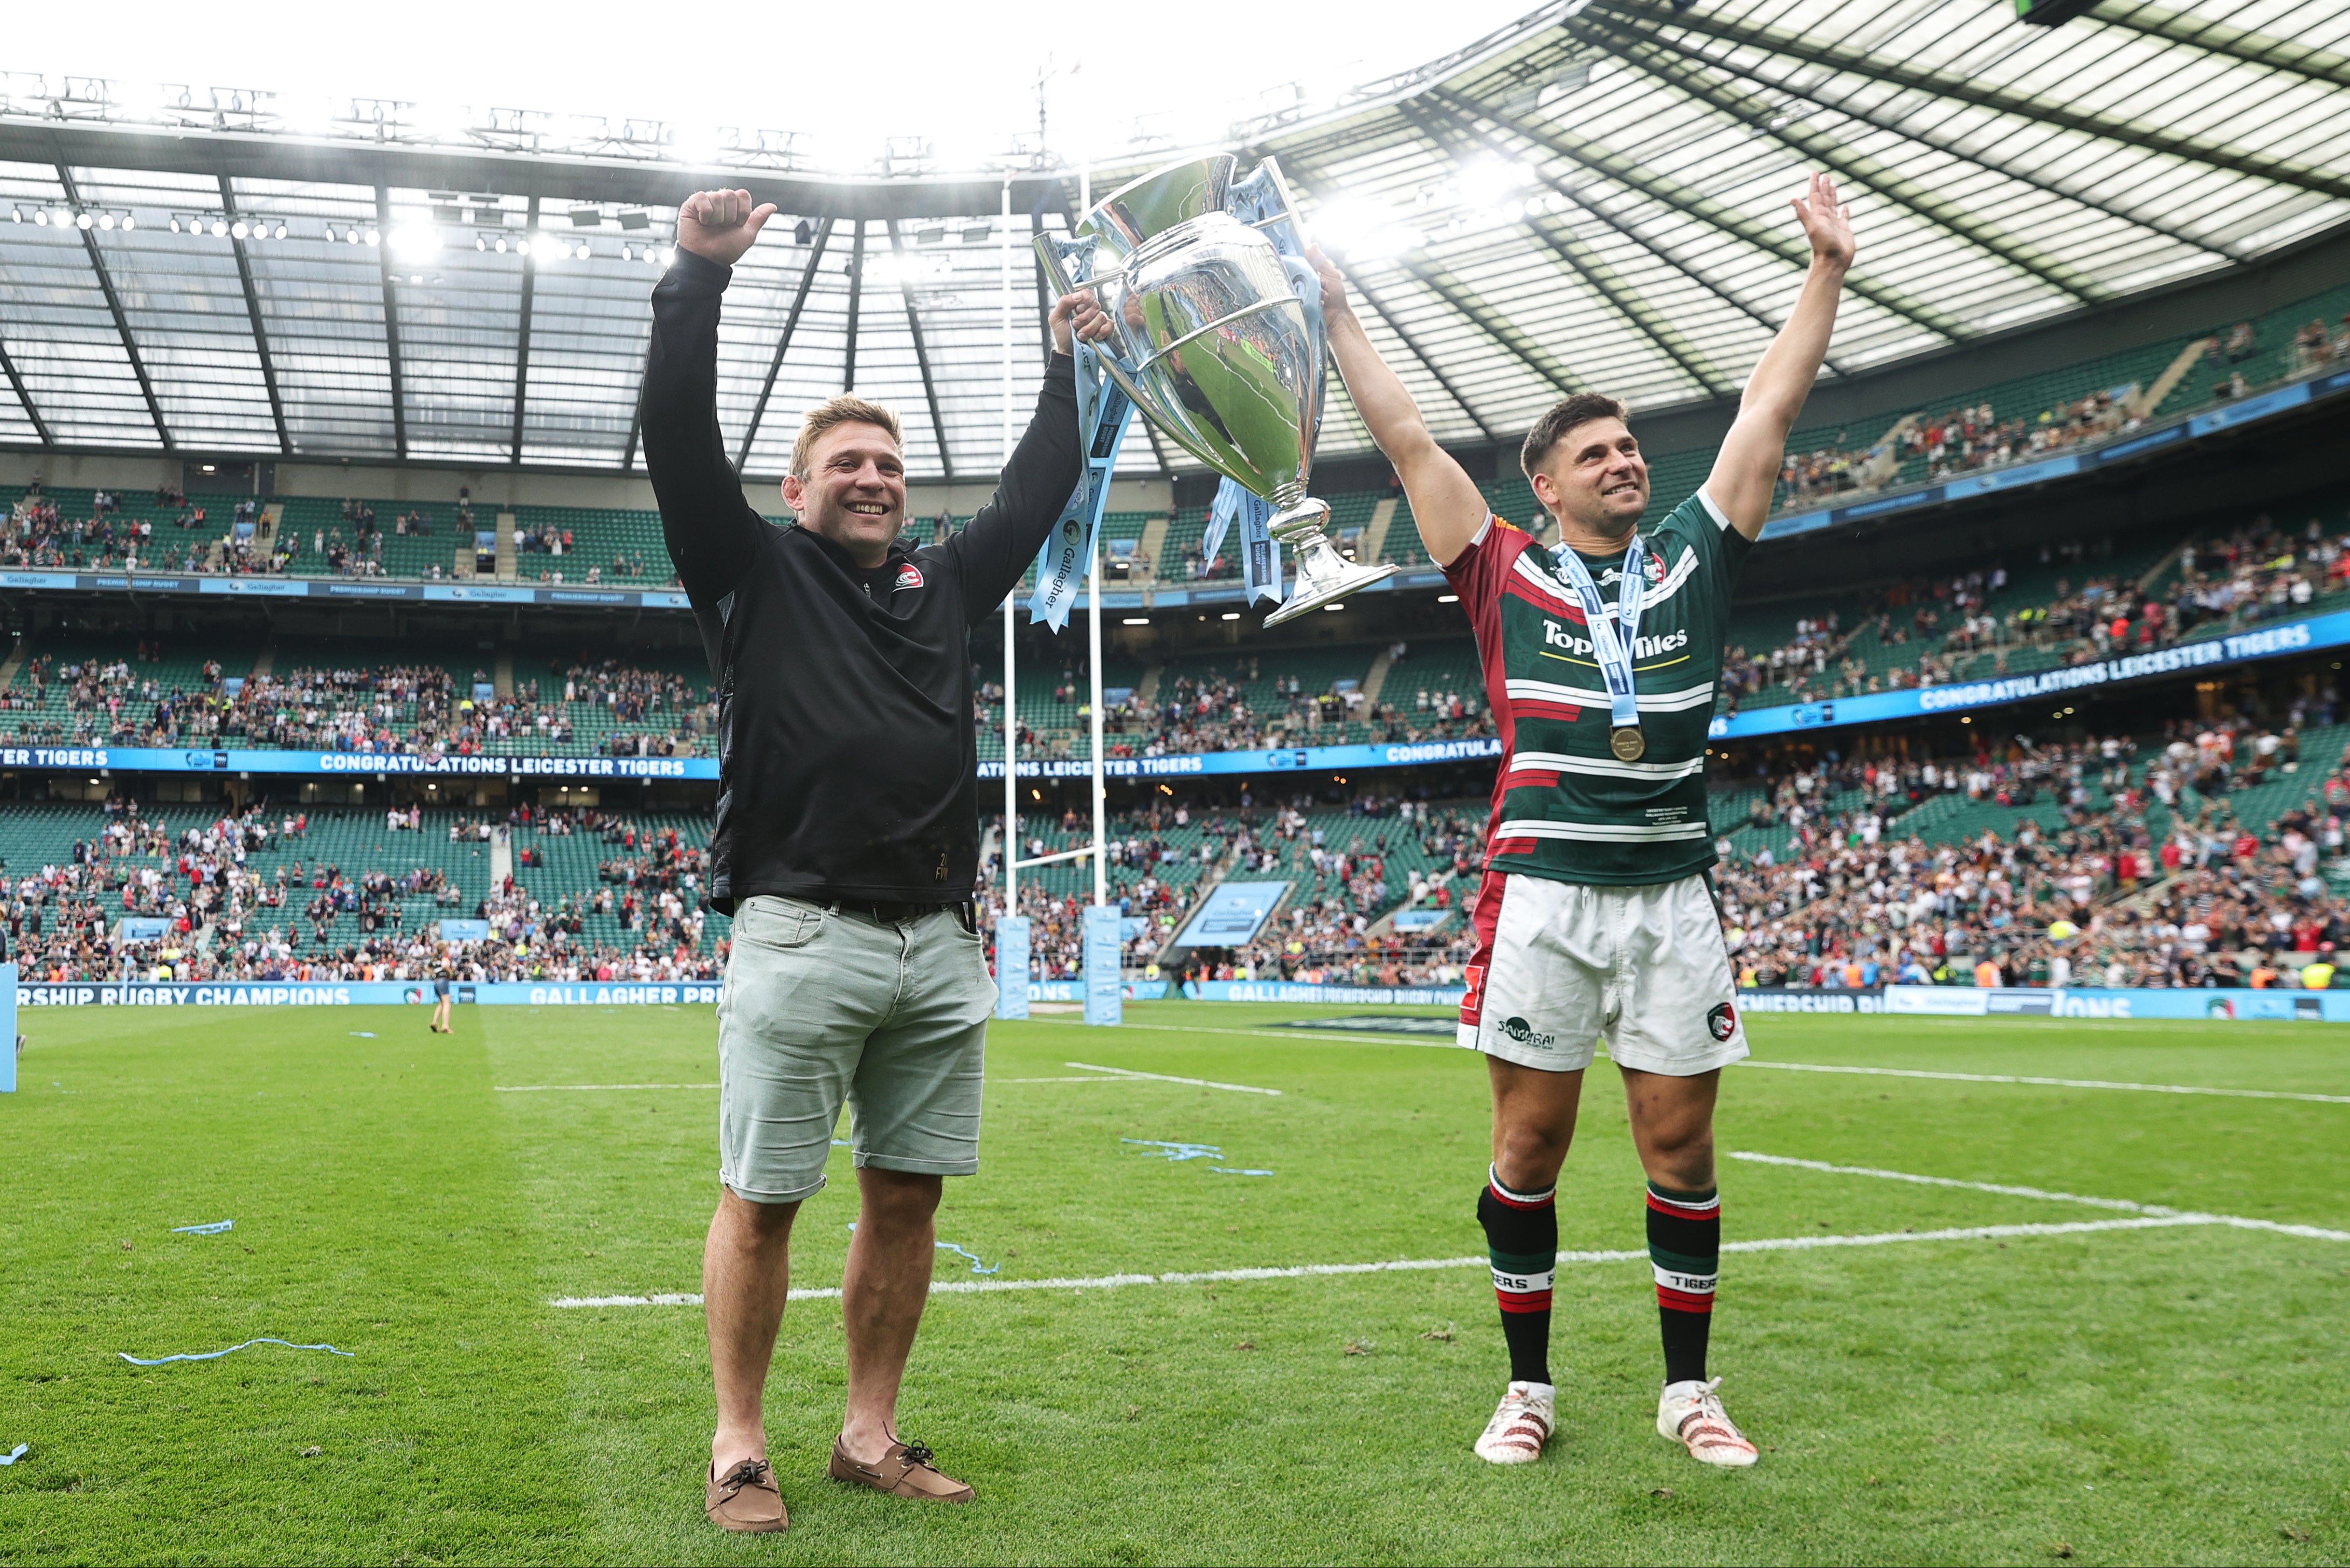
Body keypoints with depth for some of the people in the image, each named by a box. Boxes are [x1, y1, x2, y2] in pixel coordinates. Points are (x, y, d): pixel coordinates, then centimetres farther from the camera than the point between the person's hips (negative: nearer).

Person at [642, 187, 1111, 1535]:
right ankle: (741, 1446, 15)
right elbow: (681, 438, -4)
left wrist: (1074, 365, 30)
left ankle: (872, 1434, 22)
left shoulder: (947, 582, 19)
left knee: (907, 1198, 9)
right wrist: (698, 280, -12)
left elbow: (1036, 493, 28)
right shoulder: (754, 571, 7)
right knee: (761, 1204, 0)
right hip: (802, 937, -5)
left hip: (943, 944, 5)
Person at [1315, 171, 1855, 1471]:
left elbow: (1770, 412, 12)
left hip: (1673, 896, 2)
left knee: (1680, 1141, 5)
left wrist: (1827, 269, 12)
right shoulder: (1506, 573, 7)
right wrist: (1333, 313, 8)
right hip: (1541, 896, -2)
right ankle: (1528, 1387, 17)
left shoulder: (1691, 560, 13)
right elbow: (1406, 438, 8)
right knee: (1529, 1141, 3)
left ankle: (1688, 1388, 19)